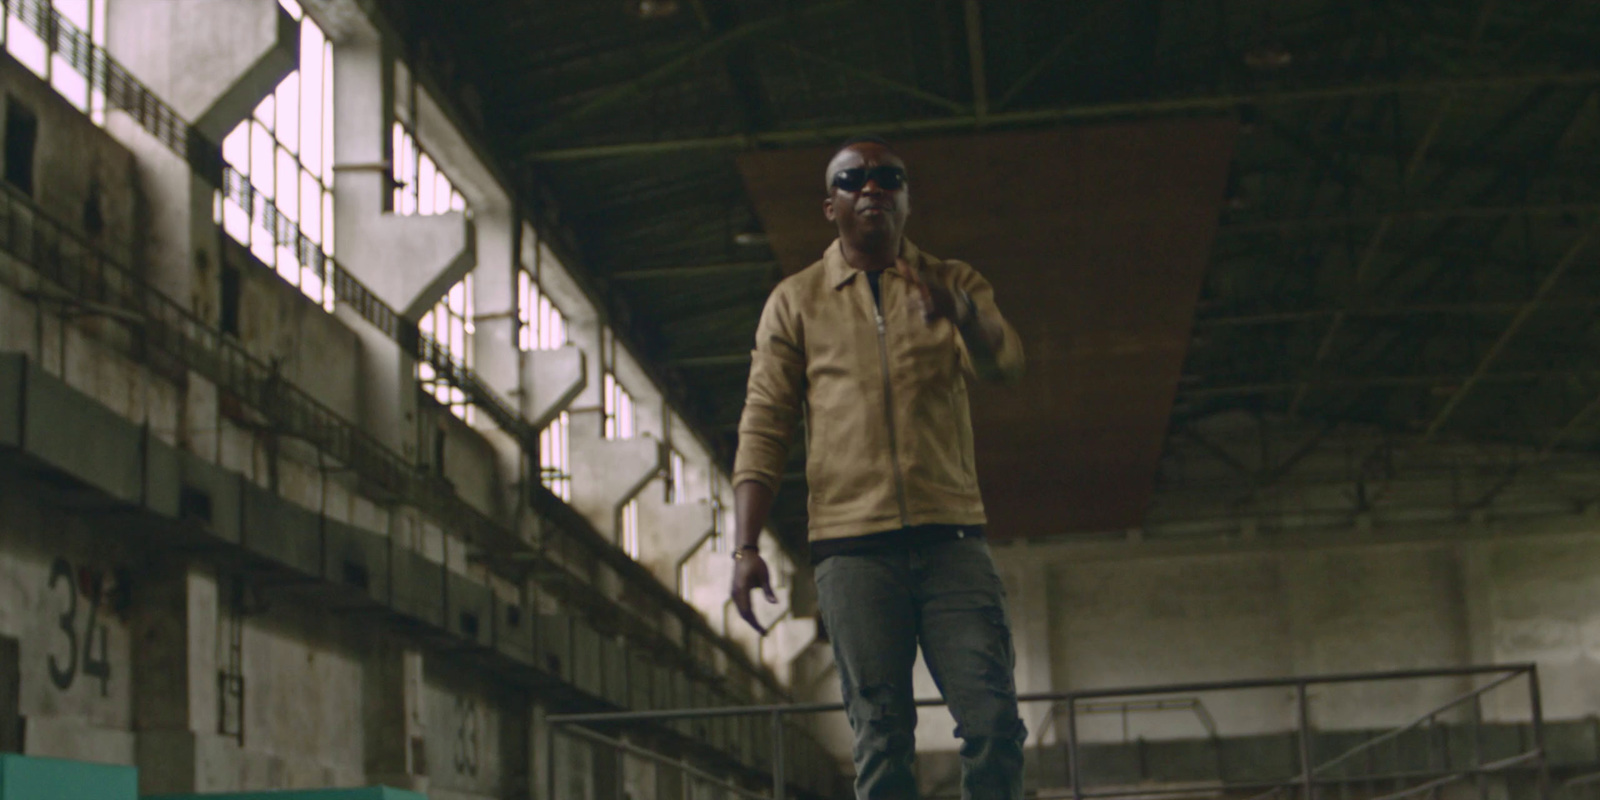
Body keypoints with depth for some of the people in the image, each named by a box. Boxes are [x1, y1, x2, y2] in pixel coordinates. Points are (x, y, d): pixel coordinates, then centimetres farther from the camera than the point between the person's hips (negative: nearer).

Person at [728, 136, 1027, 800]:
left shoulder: (953, 284, 13)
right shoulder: (796, 301, 12)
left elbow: (1003, 364, -6)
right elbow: (763, 429, 6)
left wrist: (958, 311, -28)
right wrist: (746, 547, -5)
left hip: (951, 538, 1)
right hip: (851, 545, -1)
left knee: (993, 721, -10)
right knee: (881, 738, -2)